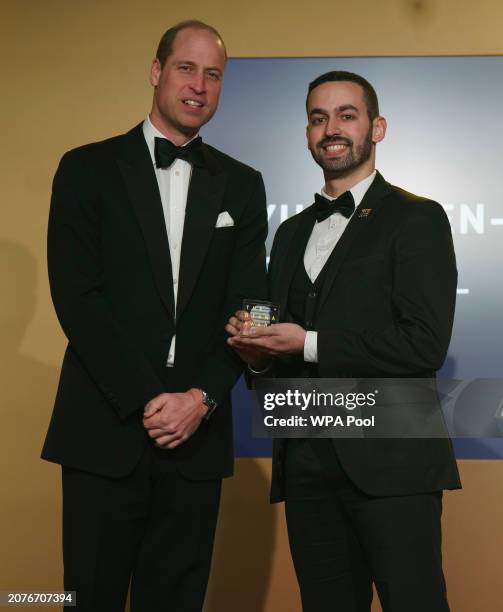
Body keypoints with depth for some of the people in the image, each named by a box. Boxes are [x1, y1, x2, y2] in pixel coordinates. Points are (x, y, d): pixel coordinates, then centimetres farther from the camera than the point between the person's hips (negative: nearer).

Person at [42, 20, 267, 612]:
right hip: (106, 429, -2)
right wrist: (146, 399, -12)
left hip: (197, 431, 2)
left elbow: (245, 307, 6)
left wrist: (202, 397, -9)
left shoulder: (241, 186, 11)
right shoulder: (88, 169, 3)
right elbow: (77, 297, -6)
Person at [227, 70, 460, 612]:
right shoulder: (292, 233, 18)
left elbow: (426, 345, -14)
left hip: (388, 463, -6)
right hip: (306, 462, 6)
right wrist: (258, 350, -1)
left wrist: (309, 344, -14)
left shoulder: (417, 219, -2)